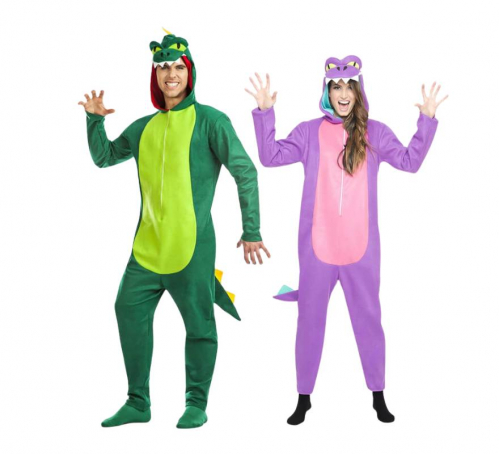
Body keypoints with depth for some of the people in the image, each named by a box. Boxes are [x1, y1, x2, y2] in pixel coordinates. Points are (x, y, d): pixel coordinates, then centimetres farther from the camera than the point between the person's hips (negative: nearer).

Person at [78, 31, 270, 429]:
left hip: (191, 242, -6)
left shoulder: (209, 120, -3)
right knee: (130, 311, 4)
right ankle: (137, 403, 17)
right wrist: (95, 119, 8)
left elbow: (245, 172, -6)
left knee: (199, 323, 1)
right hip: (148, 243, 6)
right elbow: (104, 157, 25)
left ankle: (197, 404, 18)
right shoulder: (145, 127, 14)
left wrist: (252, 230, -10)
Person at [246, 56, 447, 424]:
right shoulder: (310, 132, 3)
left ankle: (378, 396, 23)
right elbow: (270, 157, -3)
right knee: (310, 320, 9)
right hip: (317, 245, 0)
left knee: (368, 319, 9)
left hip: (361, 246, 0)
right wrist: (265, 112, -10)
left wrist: (427, 120, -10)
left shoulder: (375, 133, 4)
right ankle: (304, 397, 22)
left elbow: (410, 161, -3)